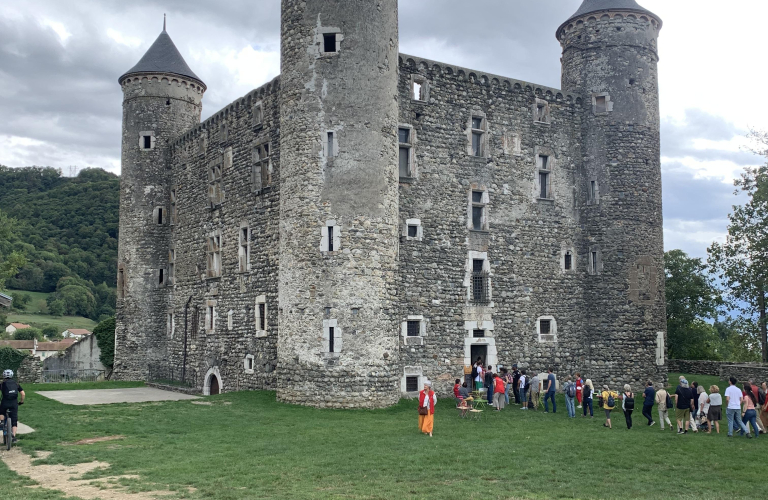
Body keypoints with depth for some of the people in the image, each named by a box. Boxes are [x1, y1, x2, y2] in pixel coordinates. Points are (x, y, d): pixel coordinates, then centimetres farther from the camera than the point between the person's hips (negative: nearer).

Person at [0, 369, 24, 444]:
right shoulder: (16, 383, 15)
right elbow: (23, 394, 9)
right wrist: (21, 401, 25)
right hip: (14, 403, 1)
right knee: (14, 420, 7)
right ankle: (13, 436, -1)